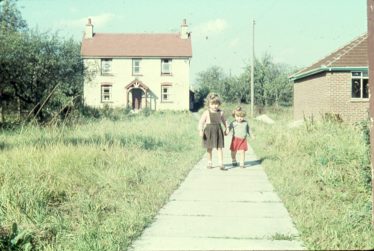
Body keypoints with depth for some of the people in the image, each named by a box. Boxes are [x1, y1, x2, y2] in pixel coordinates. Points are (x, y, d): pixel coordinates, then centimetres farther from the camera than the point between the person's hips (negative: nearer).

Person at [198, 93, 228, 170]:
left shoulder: (220, 112, 4)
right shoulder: (206, 112, -5)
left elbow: (224, 121, 17)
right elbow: (201, 122, -9)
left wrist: (226, 128, 13)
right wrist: (200, 130, -18)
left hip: (218, 130, 2)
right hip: (209, 130, -2)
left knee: (219, 148, -3)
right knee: (209, 148, 8)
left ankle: (221, 164, -5)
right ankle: (209, 163, 22)